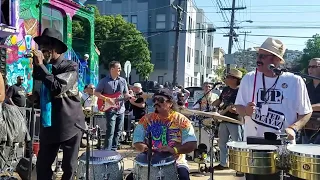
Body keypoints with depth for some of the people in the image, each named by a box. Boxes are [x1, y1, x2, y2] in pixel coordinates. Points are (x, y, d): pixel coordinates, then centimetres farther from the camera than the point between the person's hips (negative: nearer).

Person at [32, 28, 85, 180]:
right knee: (42, 166, 7)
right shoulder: (42, 67, 7)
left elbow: (57, 88, -27)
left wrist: (40, 65, -21)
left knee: (69, 167, 8)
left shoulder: (70, 67, -10)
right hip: (48, 124, 5)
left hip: (70, 124, -5)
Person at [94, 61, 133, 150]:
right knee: (110, 131, -11)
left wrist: (130, 97, -9)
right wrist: (107, 99, -16)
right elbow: (96, 93, -5)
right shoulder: (104, 81, -5)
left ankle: (113, 149, 20)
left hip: (121, 109, 5)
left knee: (118, 131, 9)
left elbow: (125, 94, 13)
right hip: (110, 109, -5)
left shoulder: (123, 80, 8)